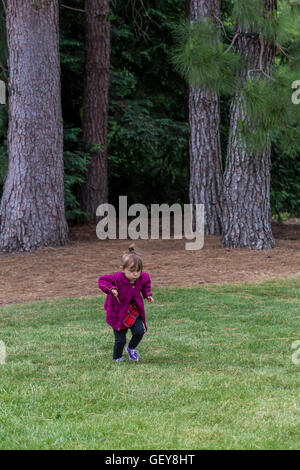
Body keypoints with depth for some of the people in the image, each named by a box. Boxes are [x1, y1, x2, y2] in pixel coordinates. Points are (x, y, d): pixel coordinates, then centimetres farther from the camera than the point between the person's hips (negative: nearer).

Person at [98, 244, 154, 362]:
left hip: (134, 312, 4)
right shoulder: (117, 278, -26)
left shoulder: (142, 278, -10)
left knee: (139, 331, -9)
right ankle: (117, 358, 29)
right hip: (118, 314, -4)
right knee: (120, 339, 1)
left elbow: (146, 283, 15)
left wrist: (147, 294, 3)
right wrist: (111, 288, -33)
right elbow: (102, 280, -18)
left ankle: (131, 348, 24)